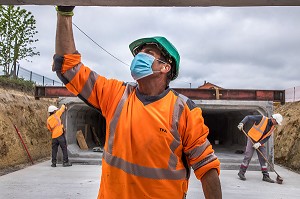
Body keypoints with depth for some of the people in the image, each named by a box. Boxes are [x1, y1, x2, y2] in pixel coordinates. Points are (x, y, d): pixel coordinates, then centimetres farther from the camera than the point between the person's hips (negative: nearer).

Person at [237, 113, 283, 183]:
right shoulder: (262, 119, -16)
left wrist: (259, 143, -15)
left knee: (263, 158, 5)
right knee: (248, 156, -10)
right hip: (252, 139, -6)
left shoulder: (272, 127, 3)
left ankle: (266, 176, 13)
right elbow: (248, 117, -15)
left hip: (260, 143, 6)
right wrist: (242, 123, -33)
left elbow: (267, 138, 1)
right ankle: (241, 172, 2)